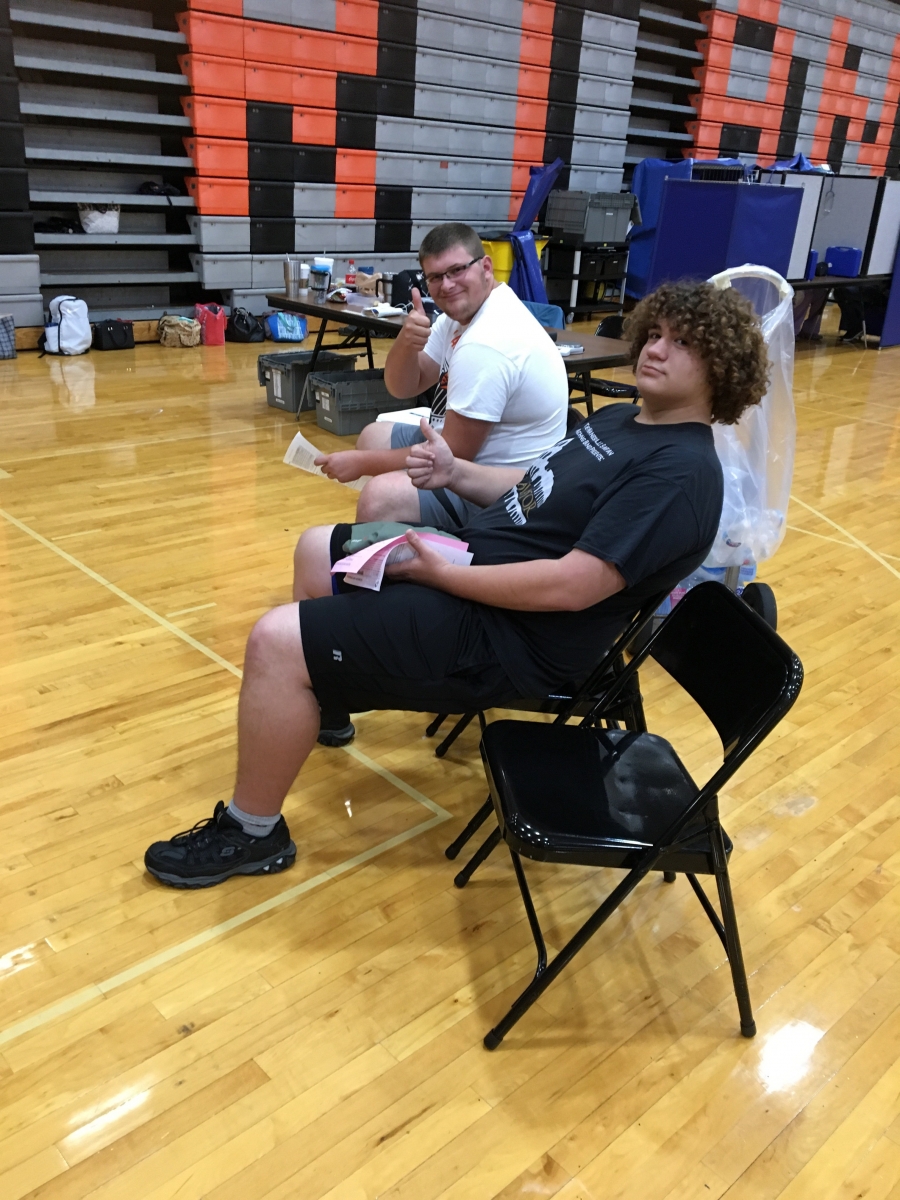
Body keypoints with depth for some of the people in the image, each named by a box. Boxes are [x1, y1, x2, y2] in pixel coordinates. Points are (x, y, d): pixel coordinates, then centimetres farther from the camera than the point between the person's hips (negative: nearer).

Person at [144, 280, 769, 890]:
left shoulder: (683, 472, -19)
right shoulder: (618, 420, 12)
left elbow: (572, 584, -28)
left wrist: (442, 572, -21)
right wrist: (456, 472, 2)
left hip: (506, 637, -11)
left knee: (277, 642, -19)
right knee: (319, 546, 23)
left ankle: (252, 832, 2)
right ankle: (325, 701, 40)